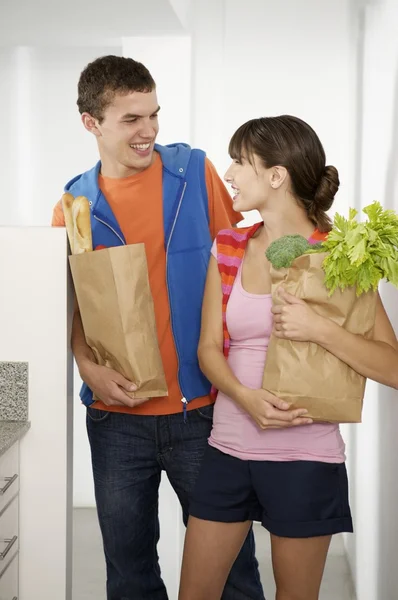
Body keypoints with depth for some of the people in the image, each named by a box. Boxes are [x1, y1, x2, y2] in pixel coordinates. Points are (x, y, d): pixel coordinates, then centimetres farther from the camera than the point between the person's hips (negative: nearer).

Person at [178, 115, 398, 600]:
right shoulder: (228, 249, 5)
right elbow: (208, 348, 3)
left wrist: (320, 329, -27)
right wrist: (244, 396, -17)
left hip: (305, 458, -4)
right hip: (228, 448, 4)